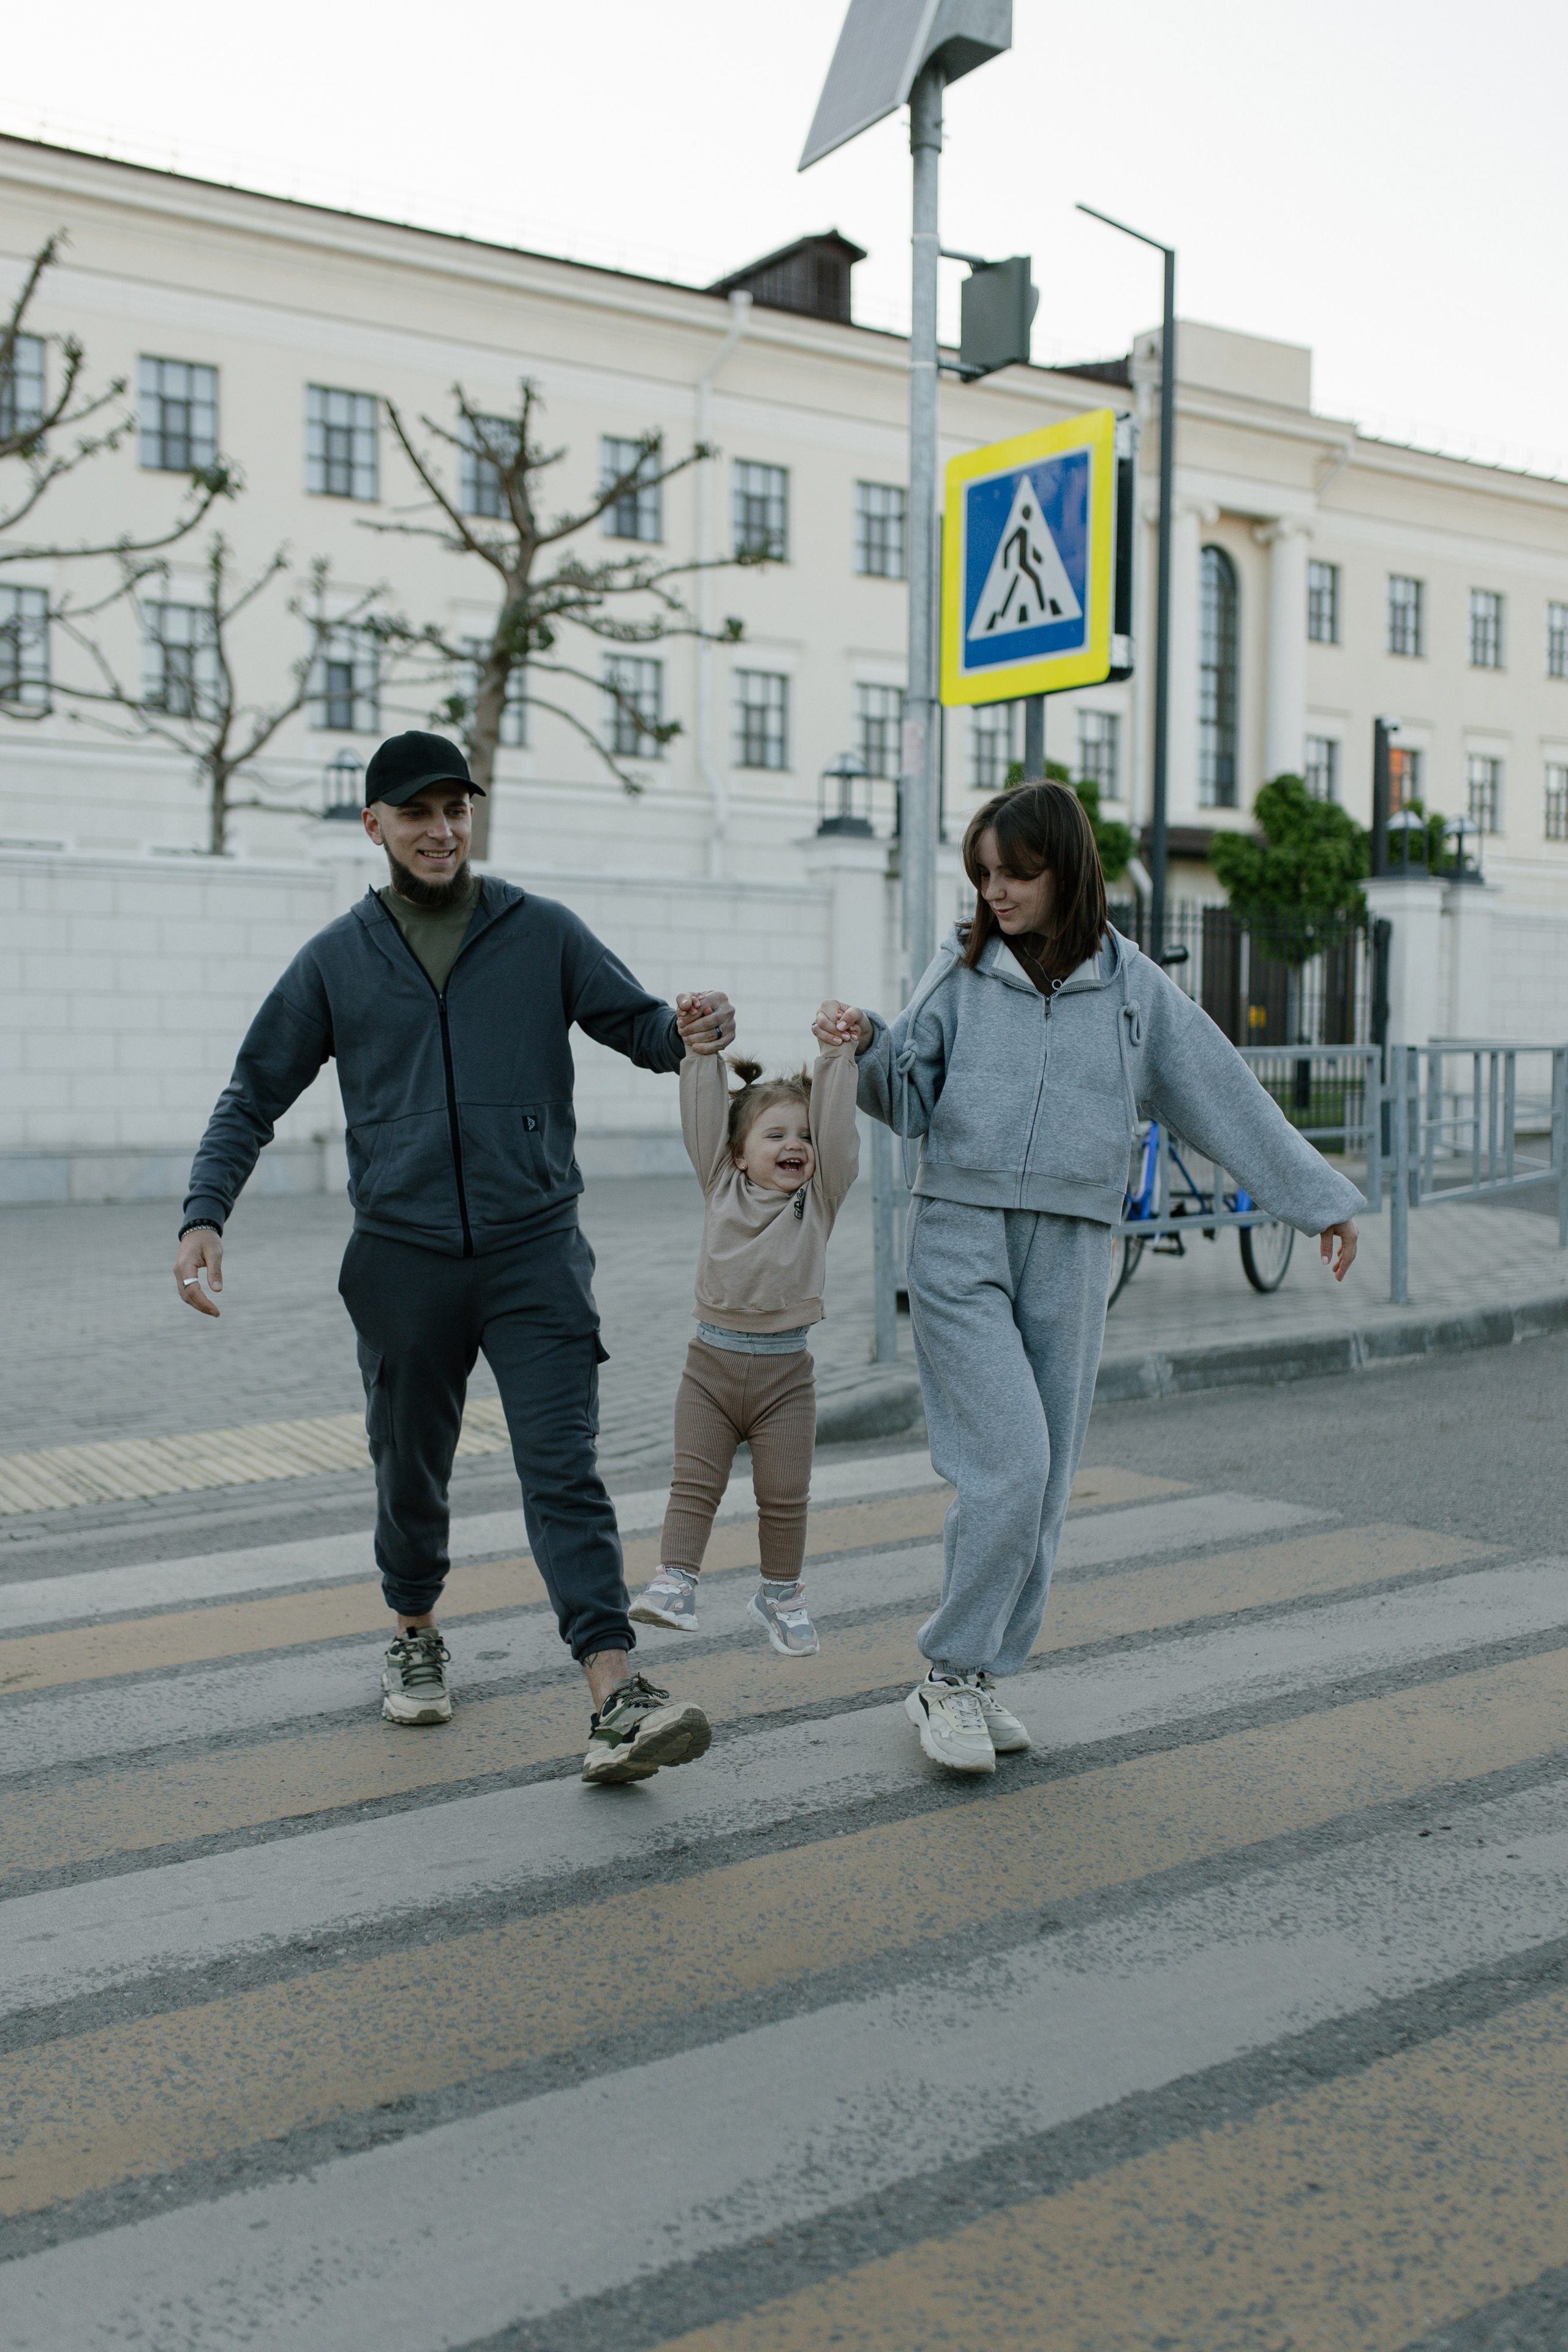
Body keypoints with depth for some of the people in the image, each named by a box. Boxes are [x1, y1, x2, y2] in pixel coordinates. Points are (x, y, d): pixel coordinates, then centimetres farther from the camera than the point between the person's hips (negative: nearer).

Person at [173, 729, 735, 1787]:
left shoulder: (543, 933, 5)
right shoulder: (338, 959, 8)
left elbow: (637, 1024, 7)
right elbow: (255, 1096, 11)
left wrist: (691, 1032, -18)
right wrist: (205, 1215, -3)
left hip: (535, 1248, -2)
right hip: (403, 1259, 2)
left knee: (564, 1468, -11)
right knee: (411, 1470, 14)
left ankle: (617, 1699, -17)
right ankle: (417, 1637, 39)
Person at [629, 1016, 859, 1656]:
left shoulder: (820, 1195, 4)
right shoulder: (722, 1187, 5)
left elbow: (836, 1128, -5)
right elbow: (702, 1118, 0)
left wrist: (837, 1057, -9)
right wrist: (702, 1052, -7)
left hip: (785, 1373, 0)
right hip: (712, 1362, 0)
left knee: (784, 1496, 8)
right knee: (694, 1483, -2)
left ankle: (781, 1593, 24)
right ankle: (674, 1583, 1)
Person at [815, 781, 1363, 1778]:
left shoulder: (1132, 986, 4)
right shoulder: (962, 969, 3)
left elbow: (1228, 1097, 8)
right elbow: (910, 1101, 6)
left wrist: (1323, 1200, 9)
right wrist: (868, 1043, -15)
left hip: (1070, 1255, 2)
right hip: (960, 1244, -2)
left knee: (1044, 1484, 6)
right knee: (1009, 1466, -14)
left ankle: (981, 1680, 22)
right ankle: (949, 1677, 3)